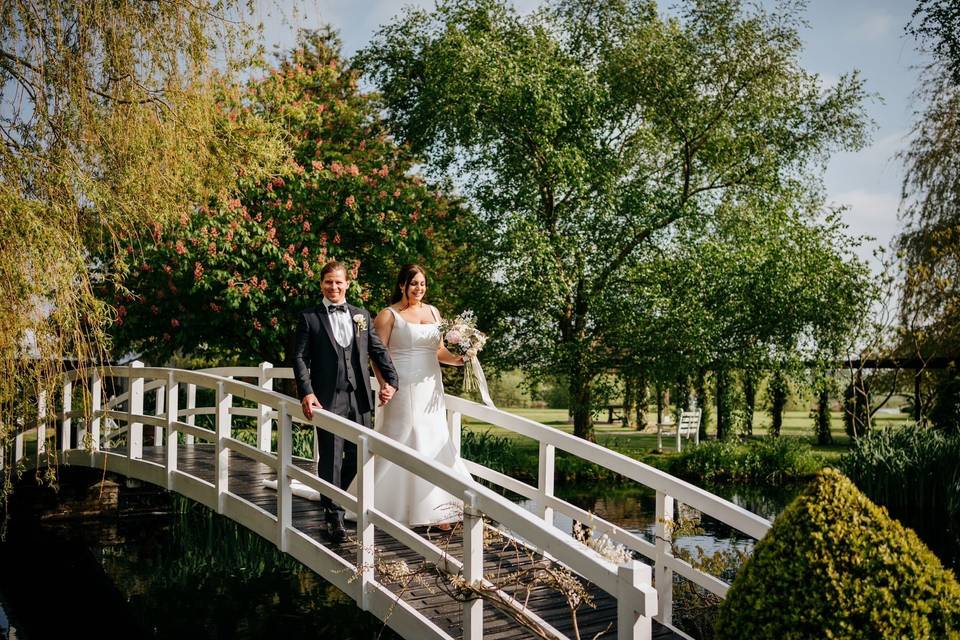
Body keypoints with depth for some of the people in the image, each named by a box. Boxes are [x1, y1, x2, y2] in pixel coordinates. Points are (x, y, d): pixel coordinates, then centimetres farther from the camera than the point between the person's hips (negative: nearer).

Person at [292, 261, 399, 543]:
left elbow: (378, 350, 12)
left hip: (359, 397, 4)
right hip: (328, 398, -4)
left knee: (358, 454, 8)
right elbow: (300, 357, -2)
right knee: (331, 457, 0)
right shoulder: (309, 317, 3)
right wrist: (306, 392, -14)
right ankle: (334, 515, 12)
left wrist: (390, 380, -2)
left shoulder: (362, 315, 13)